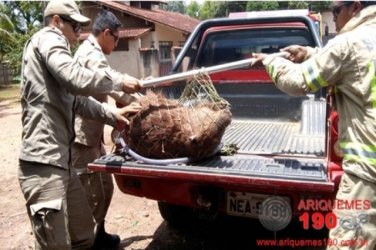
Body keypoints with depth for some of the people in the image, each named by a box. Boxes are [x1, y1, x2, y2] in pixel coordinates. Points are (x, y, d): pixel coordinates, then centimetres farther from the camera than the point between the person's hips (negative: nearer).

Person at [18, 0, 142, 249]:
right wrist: (120, 82, -9)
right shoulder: (48, 39, -4)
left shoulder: (52, 45, 26)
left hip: (60, 160, 10)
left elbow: (77, 100, 23)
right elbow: (78, 81, -22)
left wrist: (112, 114, 15)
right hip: (44, 162, -10)